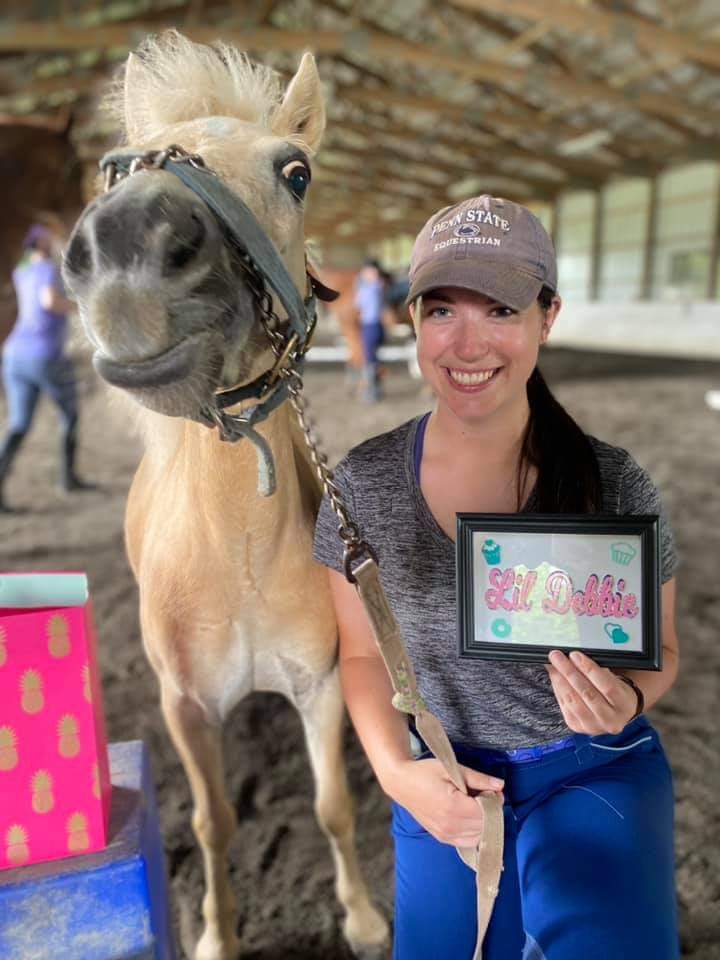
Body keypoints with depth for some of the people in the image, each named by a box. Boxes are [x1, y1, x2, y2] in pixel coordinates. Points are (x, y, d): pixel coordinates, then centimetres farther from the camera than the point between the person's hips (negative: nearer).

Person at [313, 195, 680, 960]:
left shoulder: (614, 486, -16)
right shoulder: (363, 483, -13)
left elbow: (659, 650, -1)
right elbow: (363, 652, -2)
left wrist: (627, 700, -23)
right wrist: (395, 770, -16)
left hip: (598, 777, -1)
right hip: (447, 790, 2)